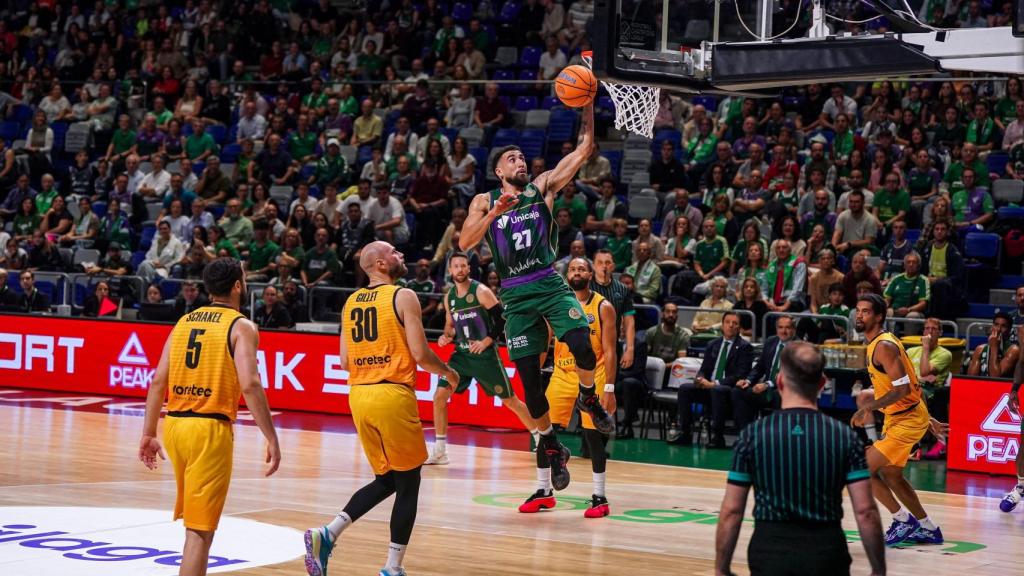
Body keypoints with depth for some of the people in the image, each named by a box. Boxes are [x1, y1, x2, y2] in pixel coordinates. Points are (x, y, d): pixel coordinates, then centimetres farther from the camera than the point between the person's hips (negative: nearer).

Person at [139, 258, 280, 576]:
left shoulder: (184, 321, 13)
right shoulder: (241, 327, -4)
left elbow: (158, 381, 9)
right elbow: (249, 385, -17)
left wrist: (148, 434, 14)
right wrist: (272, 439, -15)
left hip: (174, 425, 6)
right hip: (211, 429, -6)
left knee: (194, 518, 25)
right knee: (200, 529, -4)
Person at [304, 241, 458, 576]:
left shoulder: (350, 302, 12)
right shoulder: (404, 297, -6)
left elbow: (345, 362, 14)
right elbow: (420, 354, -11)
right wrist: (447, 372, 8)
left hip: (359, 395, 6)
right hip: (393, 396, -6)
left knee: (385, 481, 18)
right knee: (408, 483, 6)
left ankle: (327, 535, 1)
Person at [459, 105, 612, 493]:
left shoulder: (542, 187, 9)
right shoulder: (485, 202, 8)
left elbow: (584, 149, 3)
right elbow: (465, 243, -6)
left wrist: (587, 105, -7)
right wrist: (495, 213, -17)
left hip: (549, 283, 0)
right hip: (516, 294, 0)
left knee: (582, 346, -25)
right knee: (529, 378, 0)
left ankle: (589, 397, 8)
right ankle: (549, 445, 21)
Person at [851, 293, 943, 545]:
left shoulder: (884, 346, -21)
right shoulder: (876, 344, 10)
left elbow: (902, 388, -27)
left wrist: (868, 408, -28)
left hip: (907, 419, -10)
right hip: (897, 417, 10)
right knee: (890, 475, 20)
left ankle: (903, 519, 1)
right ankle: (928, 529, 30)